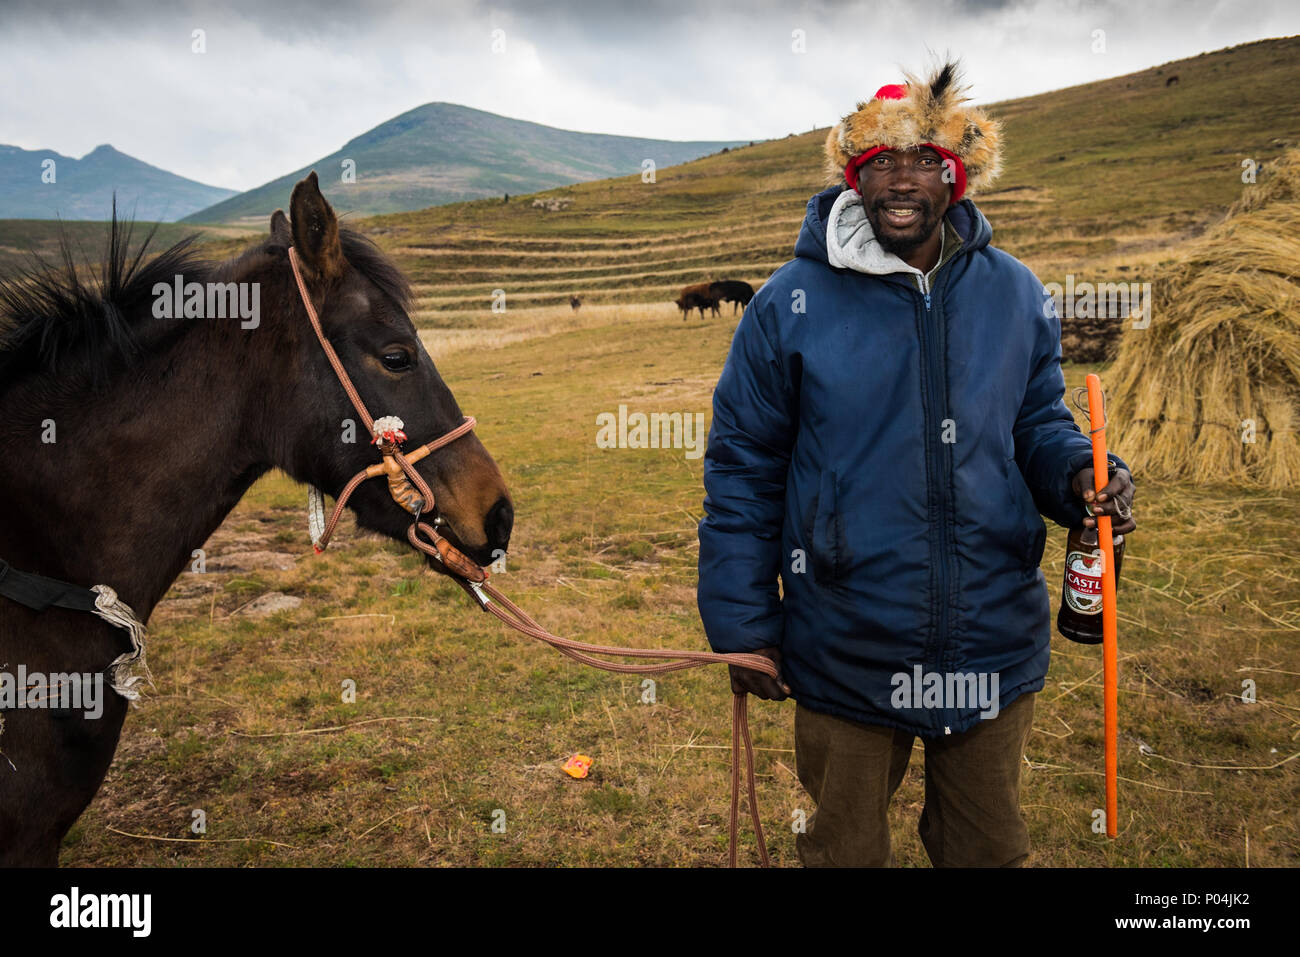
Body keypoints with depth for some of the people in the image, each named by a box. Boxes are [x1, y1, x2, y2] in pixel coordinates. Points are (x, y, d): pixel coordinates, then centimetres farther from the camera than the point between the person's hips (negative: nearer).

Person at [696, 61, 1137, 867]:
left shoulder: (1015, 294, 0)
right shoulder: (792, 305, -9)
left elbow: (1039, 423, 10)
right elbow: (742, 472, -6)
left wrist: (1080, 474, -14)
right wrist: (743, 627, -6)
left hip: (996, 646, 3)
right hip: (844, 658, -2)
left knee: (990, 847, 24)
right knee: (845, 848, 21)